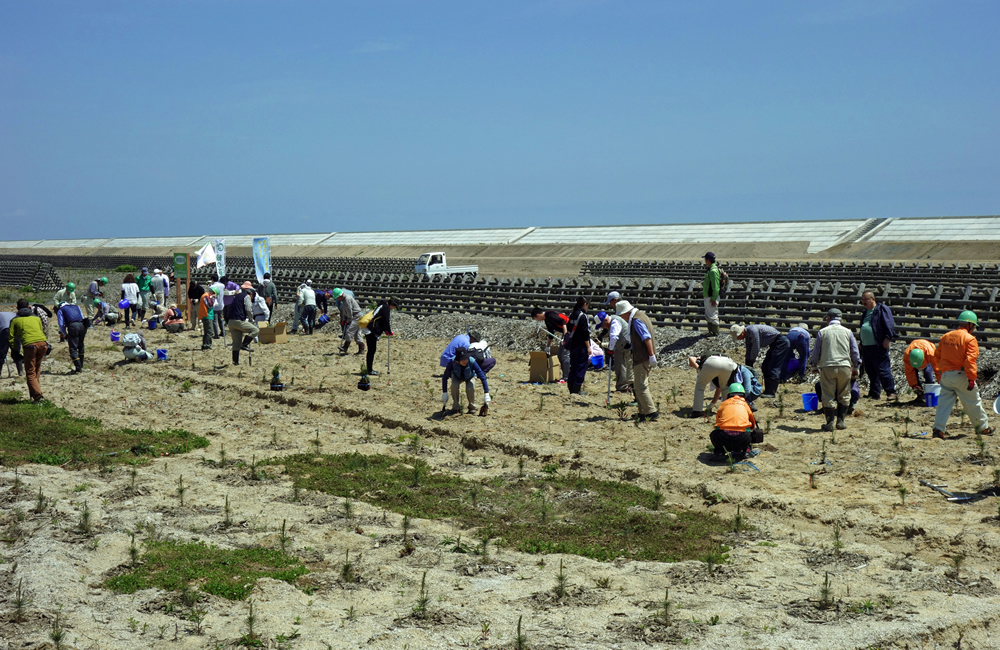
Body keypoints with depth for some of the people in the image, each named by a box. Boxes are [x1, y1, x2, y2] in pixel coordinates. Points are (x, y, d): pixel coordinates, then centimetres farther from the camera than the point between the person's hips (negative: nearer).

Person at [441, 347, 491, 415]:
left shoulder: (472, 362, -38)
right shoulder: (452, 362, -36)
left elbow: (482, 377, -36)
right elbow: (445, 377, -25)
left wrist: (486, 394, -40)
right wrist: (444, 393, -29)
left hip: (469, 377, -1)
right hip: (457, 376, 1)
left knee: (470, 388, -30)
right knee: (454, 385, -31)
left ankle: (472, 407, -3)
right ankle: (455, 407, -9)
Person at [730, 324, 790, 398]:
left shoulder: (752, 330, -24)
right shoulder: (748, 336, 6)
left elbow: (756, 348, -21)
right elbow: (749, 352, 14)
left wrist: (751, 362, -10)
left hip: (780, 341, -10)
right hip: (774, 344, 10)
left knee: (773, 368, -13)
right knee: (765, 367, 8)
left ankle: (771, 392, -12)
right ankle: (768, 390, 11)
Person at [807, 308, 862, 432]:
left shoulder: (822, 332, 4)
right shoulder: (848, 332, 8)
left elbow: (816, 352, 8)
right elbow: (855, 352, 12)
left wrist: (812, 363, 26)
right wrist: (856, 368, 22)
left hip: (827, 367, -1)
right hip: (844, 366, 1)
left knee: (828, 396, 3)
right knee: (844, 395, 13)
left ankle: (829, 423, 0)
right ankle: (840, 420, 9)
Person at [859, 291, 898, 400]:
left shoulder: (882, 309, -3)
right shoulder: (865, 313, 21)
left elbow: (889, 324, -11)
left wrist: (888, 338, -18)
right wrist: (862, 344, 24)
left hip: (878, 346, -8)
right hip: (866, 347, 8)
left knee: (883, 370, -10)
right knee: (870, 371, 10)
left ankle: (891, 392, -5)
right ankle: (874, 393, 16)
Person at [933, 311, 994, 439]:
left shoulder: (945, 337, 10)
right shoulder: (970, 339, -9)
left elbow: (938, 356, 17)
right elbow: (970, 360, -18)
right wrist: (971, 378, -20)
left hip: (945, 375, 5)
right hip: (961, 376, -5)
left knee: (944, 402, 5)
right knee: (973, 402, 10)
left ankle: (938, 429, -5)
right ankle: (983, 427, 23)